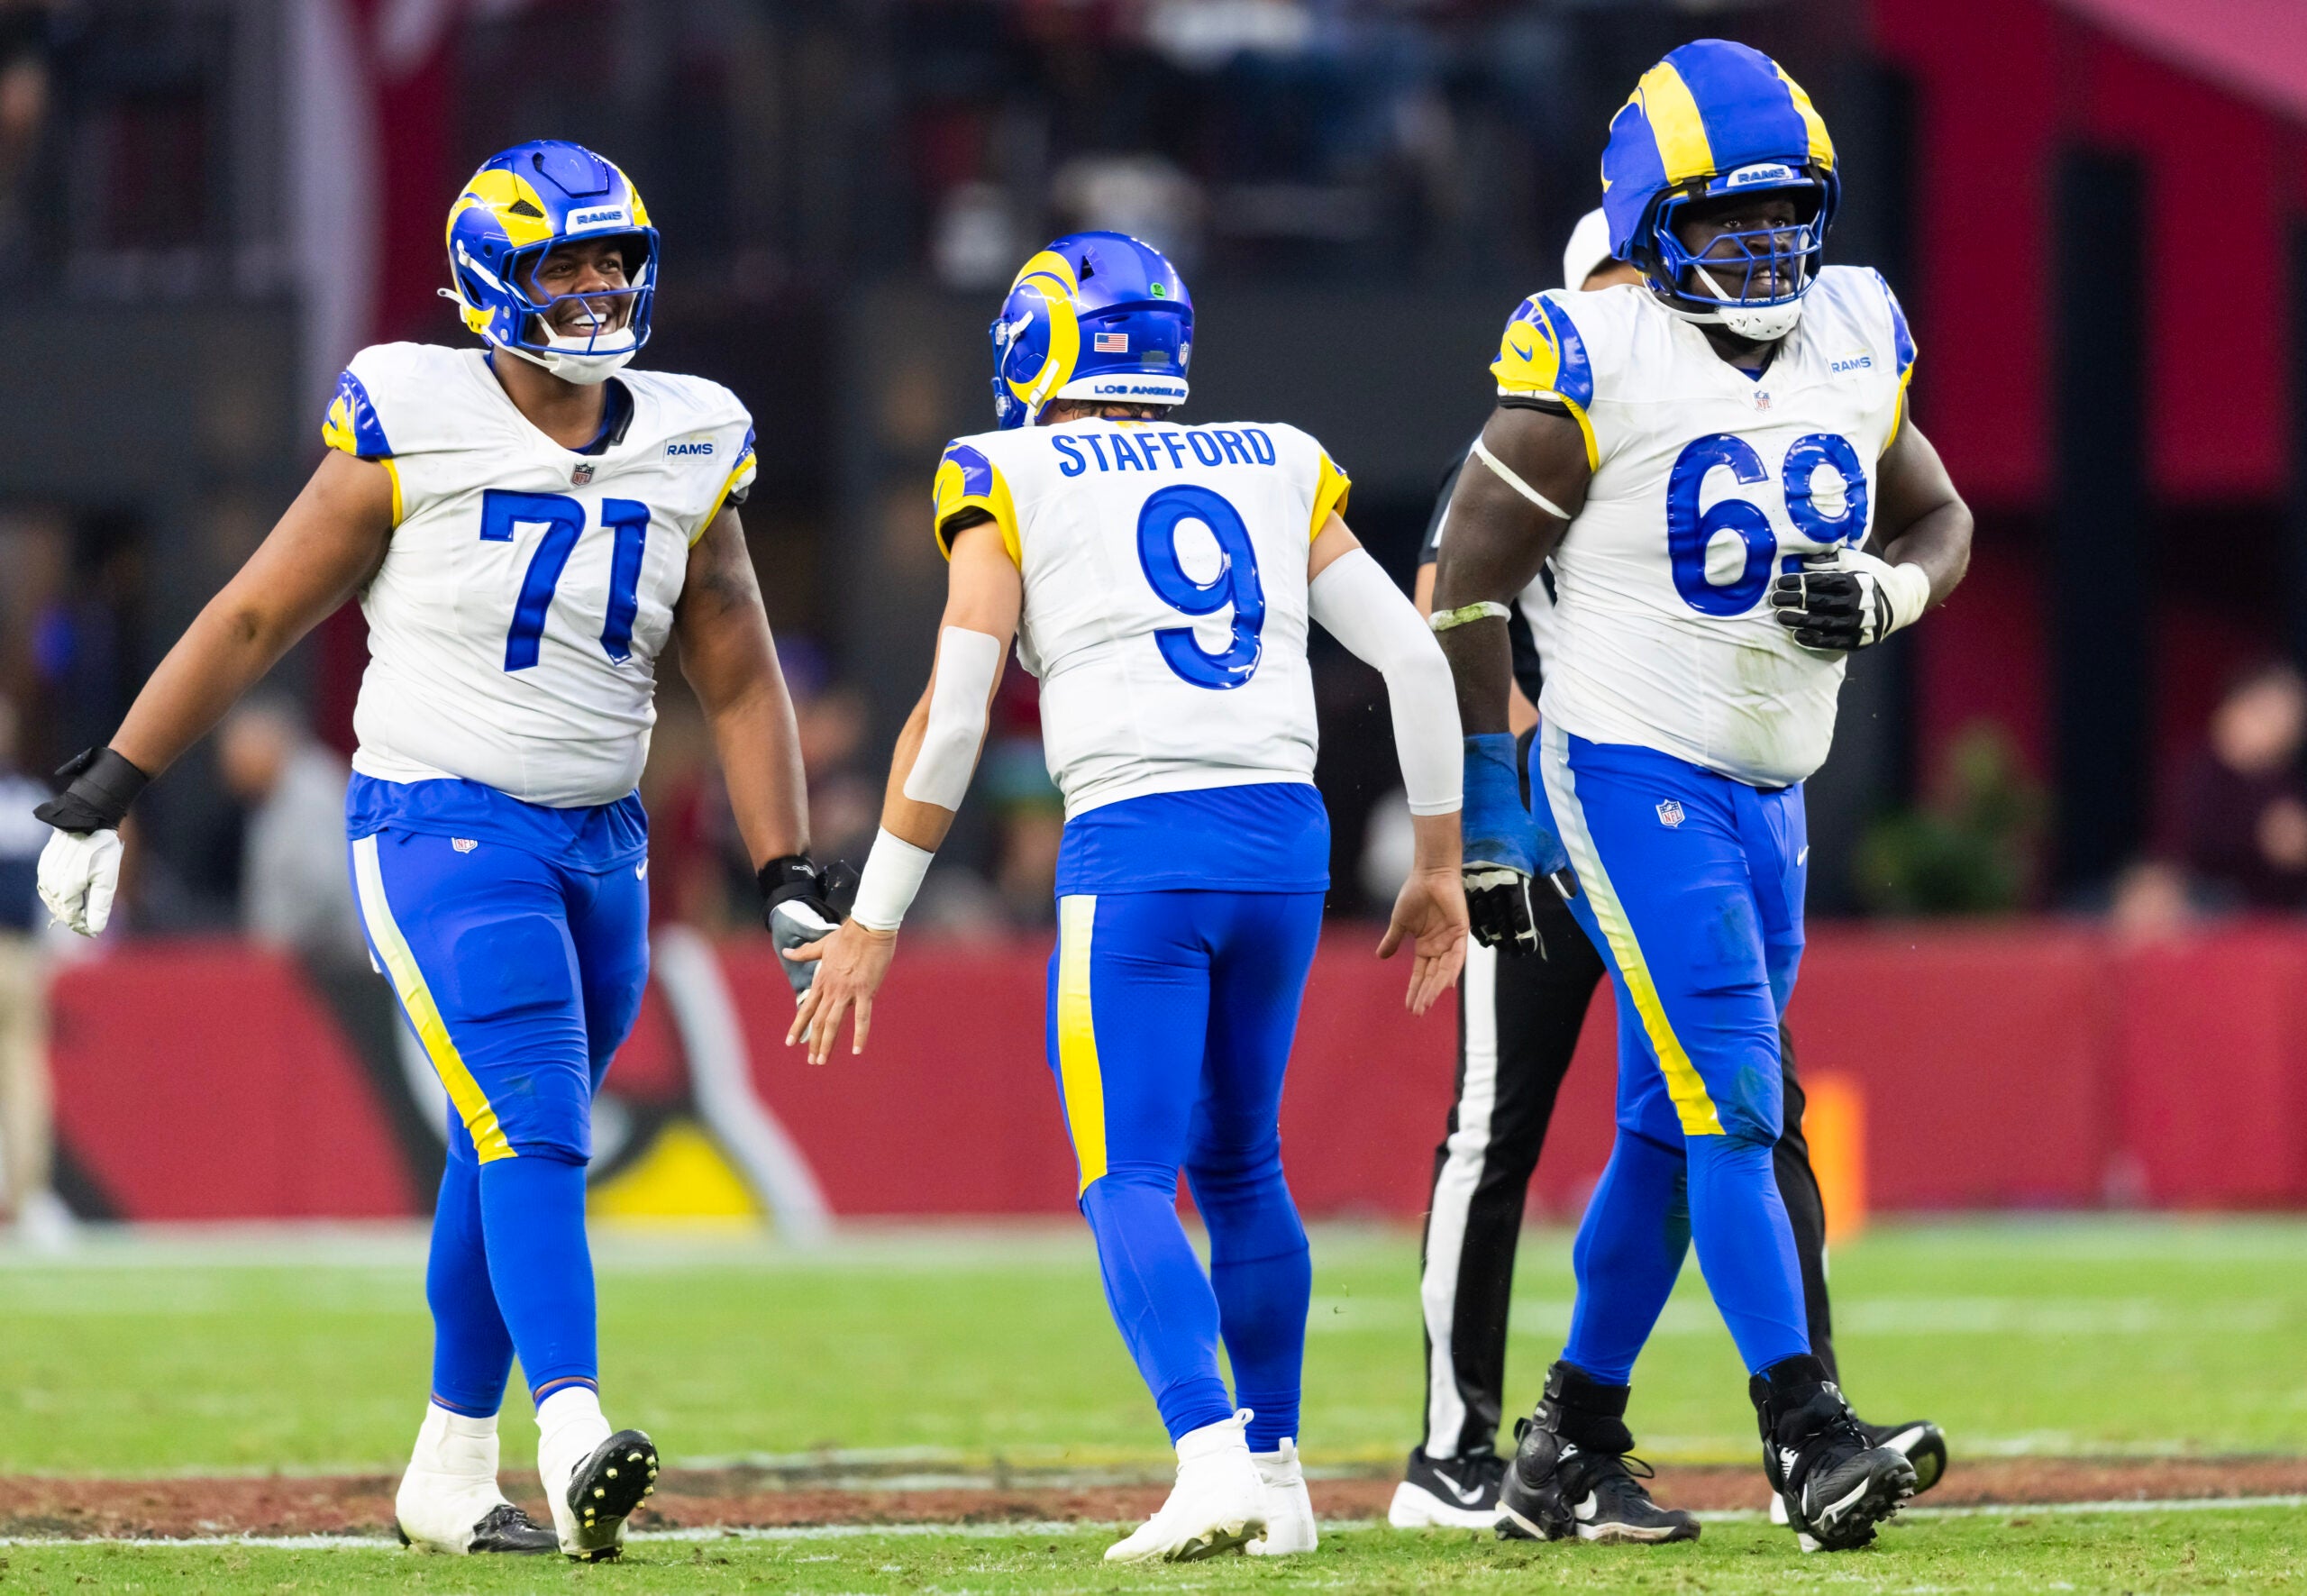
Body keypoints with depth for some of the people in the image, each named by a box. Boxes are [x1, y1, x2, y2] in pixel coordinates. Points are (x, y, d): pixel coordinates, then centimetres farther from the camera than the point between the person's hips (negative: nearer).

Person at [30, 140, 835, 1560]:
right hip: (441, 827, -5)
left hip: (602, 844, 5)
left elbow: (740, 684, 11)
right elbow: (253, 621, -2)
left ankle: (450, 1475, 22)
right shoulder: (417, 435, -9)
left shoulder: (683, 456, 4)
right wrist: (103, 795, -1)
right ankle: (575, 1442, -33)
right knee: (531, 1134, -20)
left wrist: (793, 884, 5)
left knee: (515, 1155, 12)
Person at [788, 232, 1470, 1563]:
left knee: (1131, 1182, -3)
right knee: (1237, 1164, 21)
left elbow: (953, 715, -2)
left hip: (1135, 851, -5)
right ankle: (1274, 1473, 23)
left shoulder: (1015, 482, 3)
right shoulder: (1274, 468, 15)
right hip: (1285, 835, 5)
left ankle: (1214, 1462, -23)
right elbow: (1414, 659, 11)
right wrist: (1441, 866, 20)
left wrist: (876, 922, 3)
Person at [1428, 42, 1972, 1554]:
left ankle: (1572, 1451, 19)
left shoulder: (1857, 340, 6)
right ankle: (1809, 1438, -19)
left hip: (1765, 794, 7)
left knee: (1671, 1133, 10)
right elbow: (1467, 586, -8)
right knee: (1732, 1106, -16)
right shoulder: (1593, 362, -12)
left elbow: (1940, 520, 19)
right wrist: (1485, 808, -8)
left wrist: (1880, 594, -5)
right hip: (1630, 771, -7)